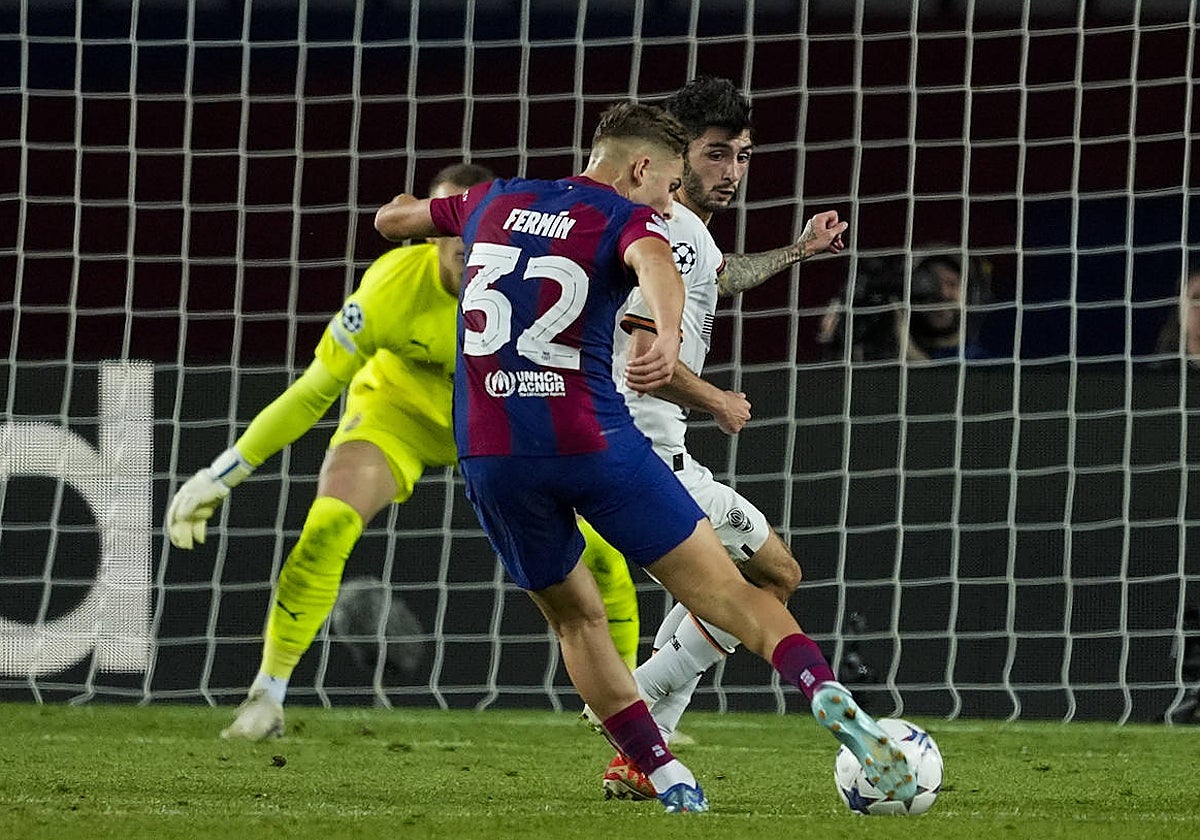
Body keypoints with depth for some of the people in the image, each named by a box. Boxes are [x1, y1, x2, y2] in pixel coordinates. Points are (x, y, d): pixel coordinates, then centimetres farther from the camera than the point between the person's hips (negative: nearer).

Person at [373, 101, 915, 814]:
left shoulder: (495, 202, 17)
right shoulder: (628, 220, 1)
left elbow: (390, 220, 31)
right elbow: (655, 266, -25)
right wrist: (668, 334, -44)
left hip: (488, 454, 4)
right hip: (592, 442, -4)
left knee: (575, 617, 18)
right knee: (721, 587, -2)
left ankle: (667, 778, 8)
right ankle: (823, 688, -24)